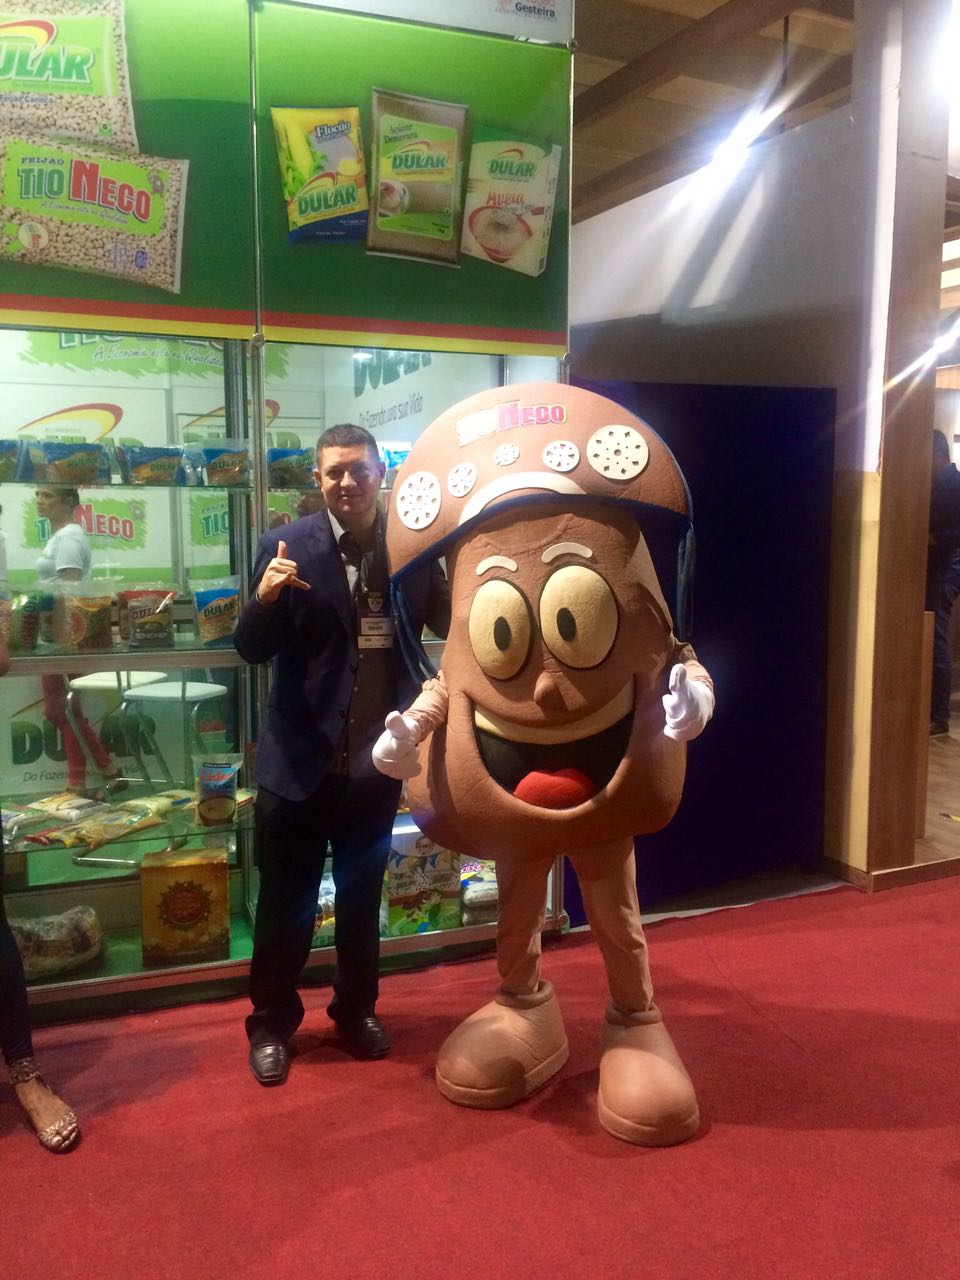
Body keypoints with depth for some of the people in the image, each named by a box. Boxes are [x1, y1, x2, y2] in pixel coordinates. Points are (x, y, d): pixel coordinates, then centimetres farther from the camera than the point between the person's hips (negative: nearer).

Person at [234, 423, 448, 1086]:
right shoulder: (287, 546, -8)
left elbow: (450, 624, -1)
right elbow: (252, 650, -10)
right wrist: (265, 597, -29)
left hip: (376, 757, 2)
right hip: (301, 757, -2)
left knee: (363, 894, 20)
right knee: (286, 900, 13)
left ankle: (357, 1009, 41)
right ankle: (272, 1024, 33)